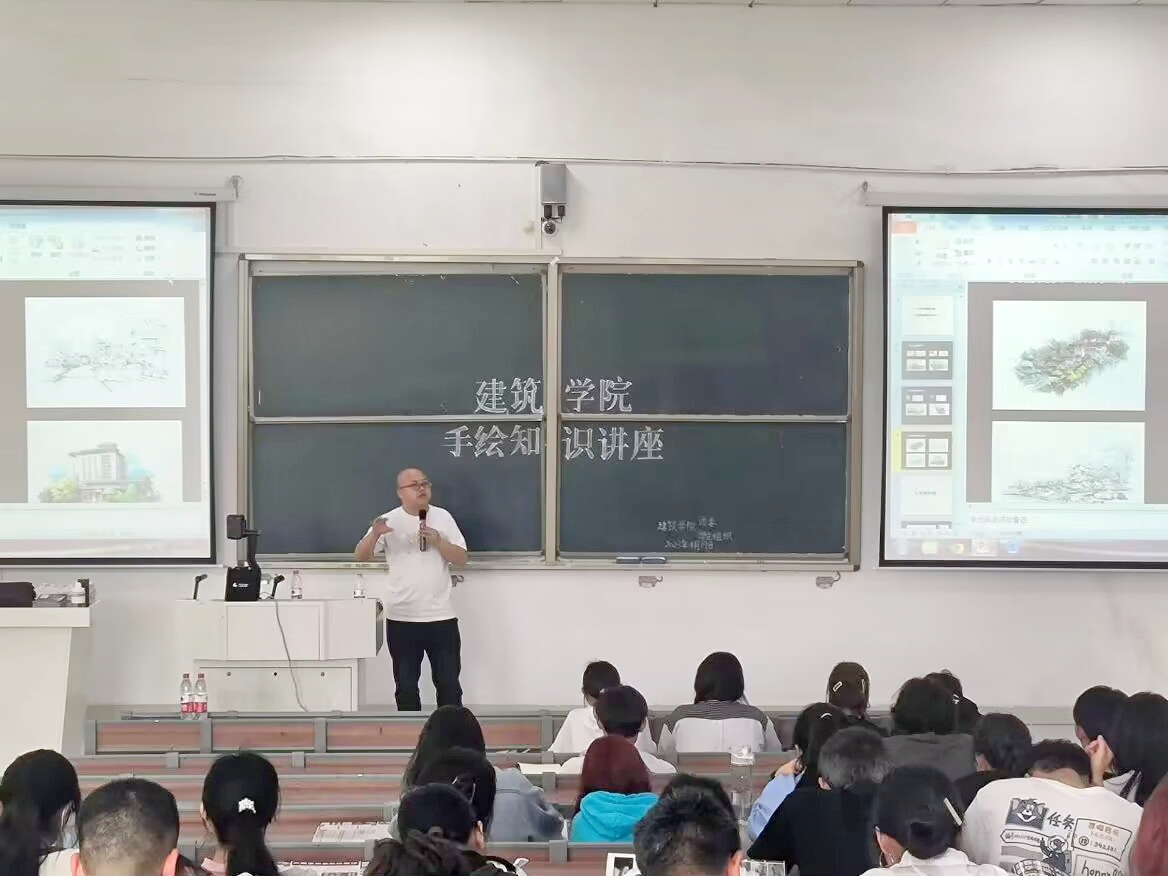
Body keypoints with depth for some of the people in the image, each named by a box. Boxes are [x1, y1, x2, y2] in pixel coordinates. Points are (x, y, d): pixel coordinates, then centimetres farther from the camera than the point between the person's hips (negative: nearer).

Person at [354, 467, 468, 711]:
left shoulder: (442, 517, 3)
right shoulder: (389, 521, -2)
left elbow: (461, 558, 1)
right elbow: (361, 557, -10)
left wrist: (437, 541, -14)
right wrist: (375, 534, -29)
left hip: (441, 617, 1)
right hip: (402, 619, -1)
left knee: (449, 683, 6)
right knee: (406, 686, 8)